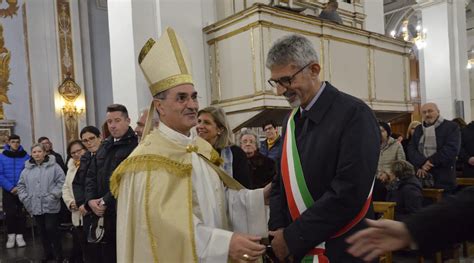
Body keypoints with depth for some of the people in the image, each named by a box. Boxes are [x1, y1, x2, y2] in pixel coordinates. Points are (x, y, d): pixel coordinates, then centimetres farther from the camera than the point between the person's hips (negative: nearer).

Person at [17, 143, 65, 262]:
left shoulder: (54, 166, -5)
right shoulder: (27, 169, 8)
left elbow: (61, 181, -9)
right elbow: (21, 185, 15)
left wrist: (53, 195, -15)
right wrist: (25, 198, 4)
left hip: (50, 205, -4)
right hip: (35, 206, 5)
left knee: (51, 229, -4)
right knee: (43, 231, 14)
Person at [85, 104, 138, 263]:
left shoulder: (135, 144, -11)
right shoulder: (104, 146, 16)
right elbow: (91, 175, 14)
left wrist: (106, 201, -15)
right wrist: (91, 199, -2)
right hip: (103, 214, 7)